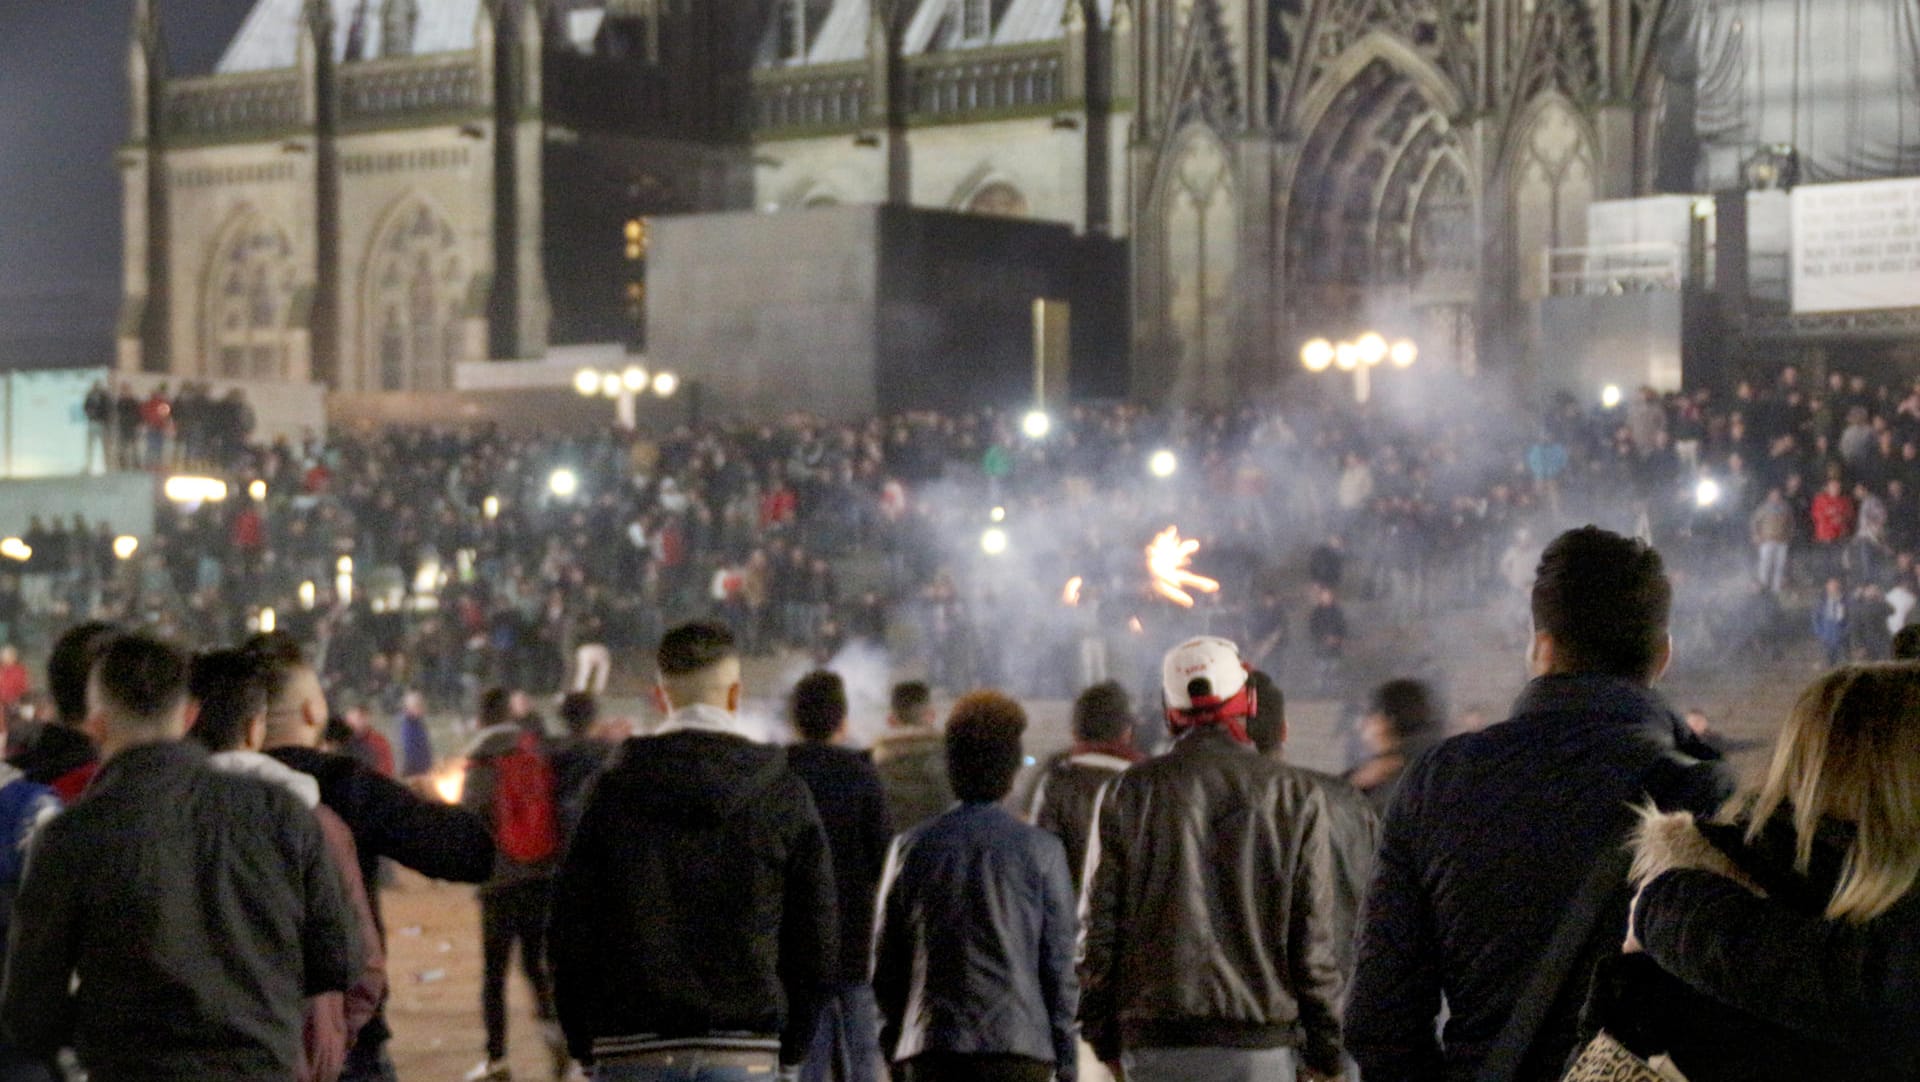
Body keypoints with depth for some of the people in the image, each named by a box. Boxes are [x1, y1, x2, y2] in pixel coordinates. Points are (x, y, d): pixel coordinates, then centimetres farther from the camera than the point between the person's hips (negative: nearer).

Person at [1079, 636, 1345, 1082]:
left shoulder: (1132, 791, 4)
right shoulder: (1295, 797, 2)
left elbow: (1101, 923, 4)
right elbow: (1315, 938, 1)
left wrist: (1103, 1033, 12)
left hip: (1156, 1040, 1)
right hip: (1262, 1036, -1)